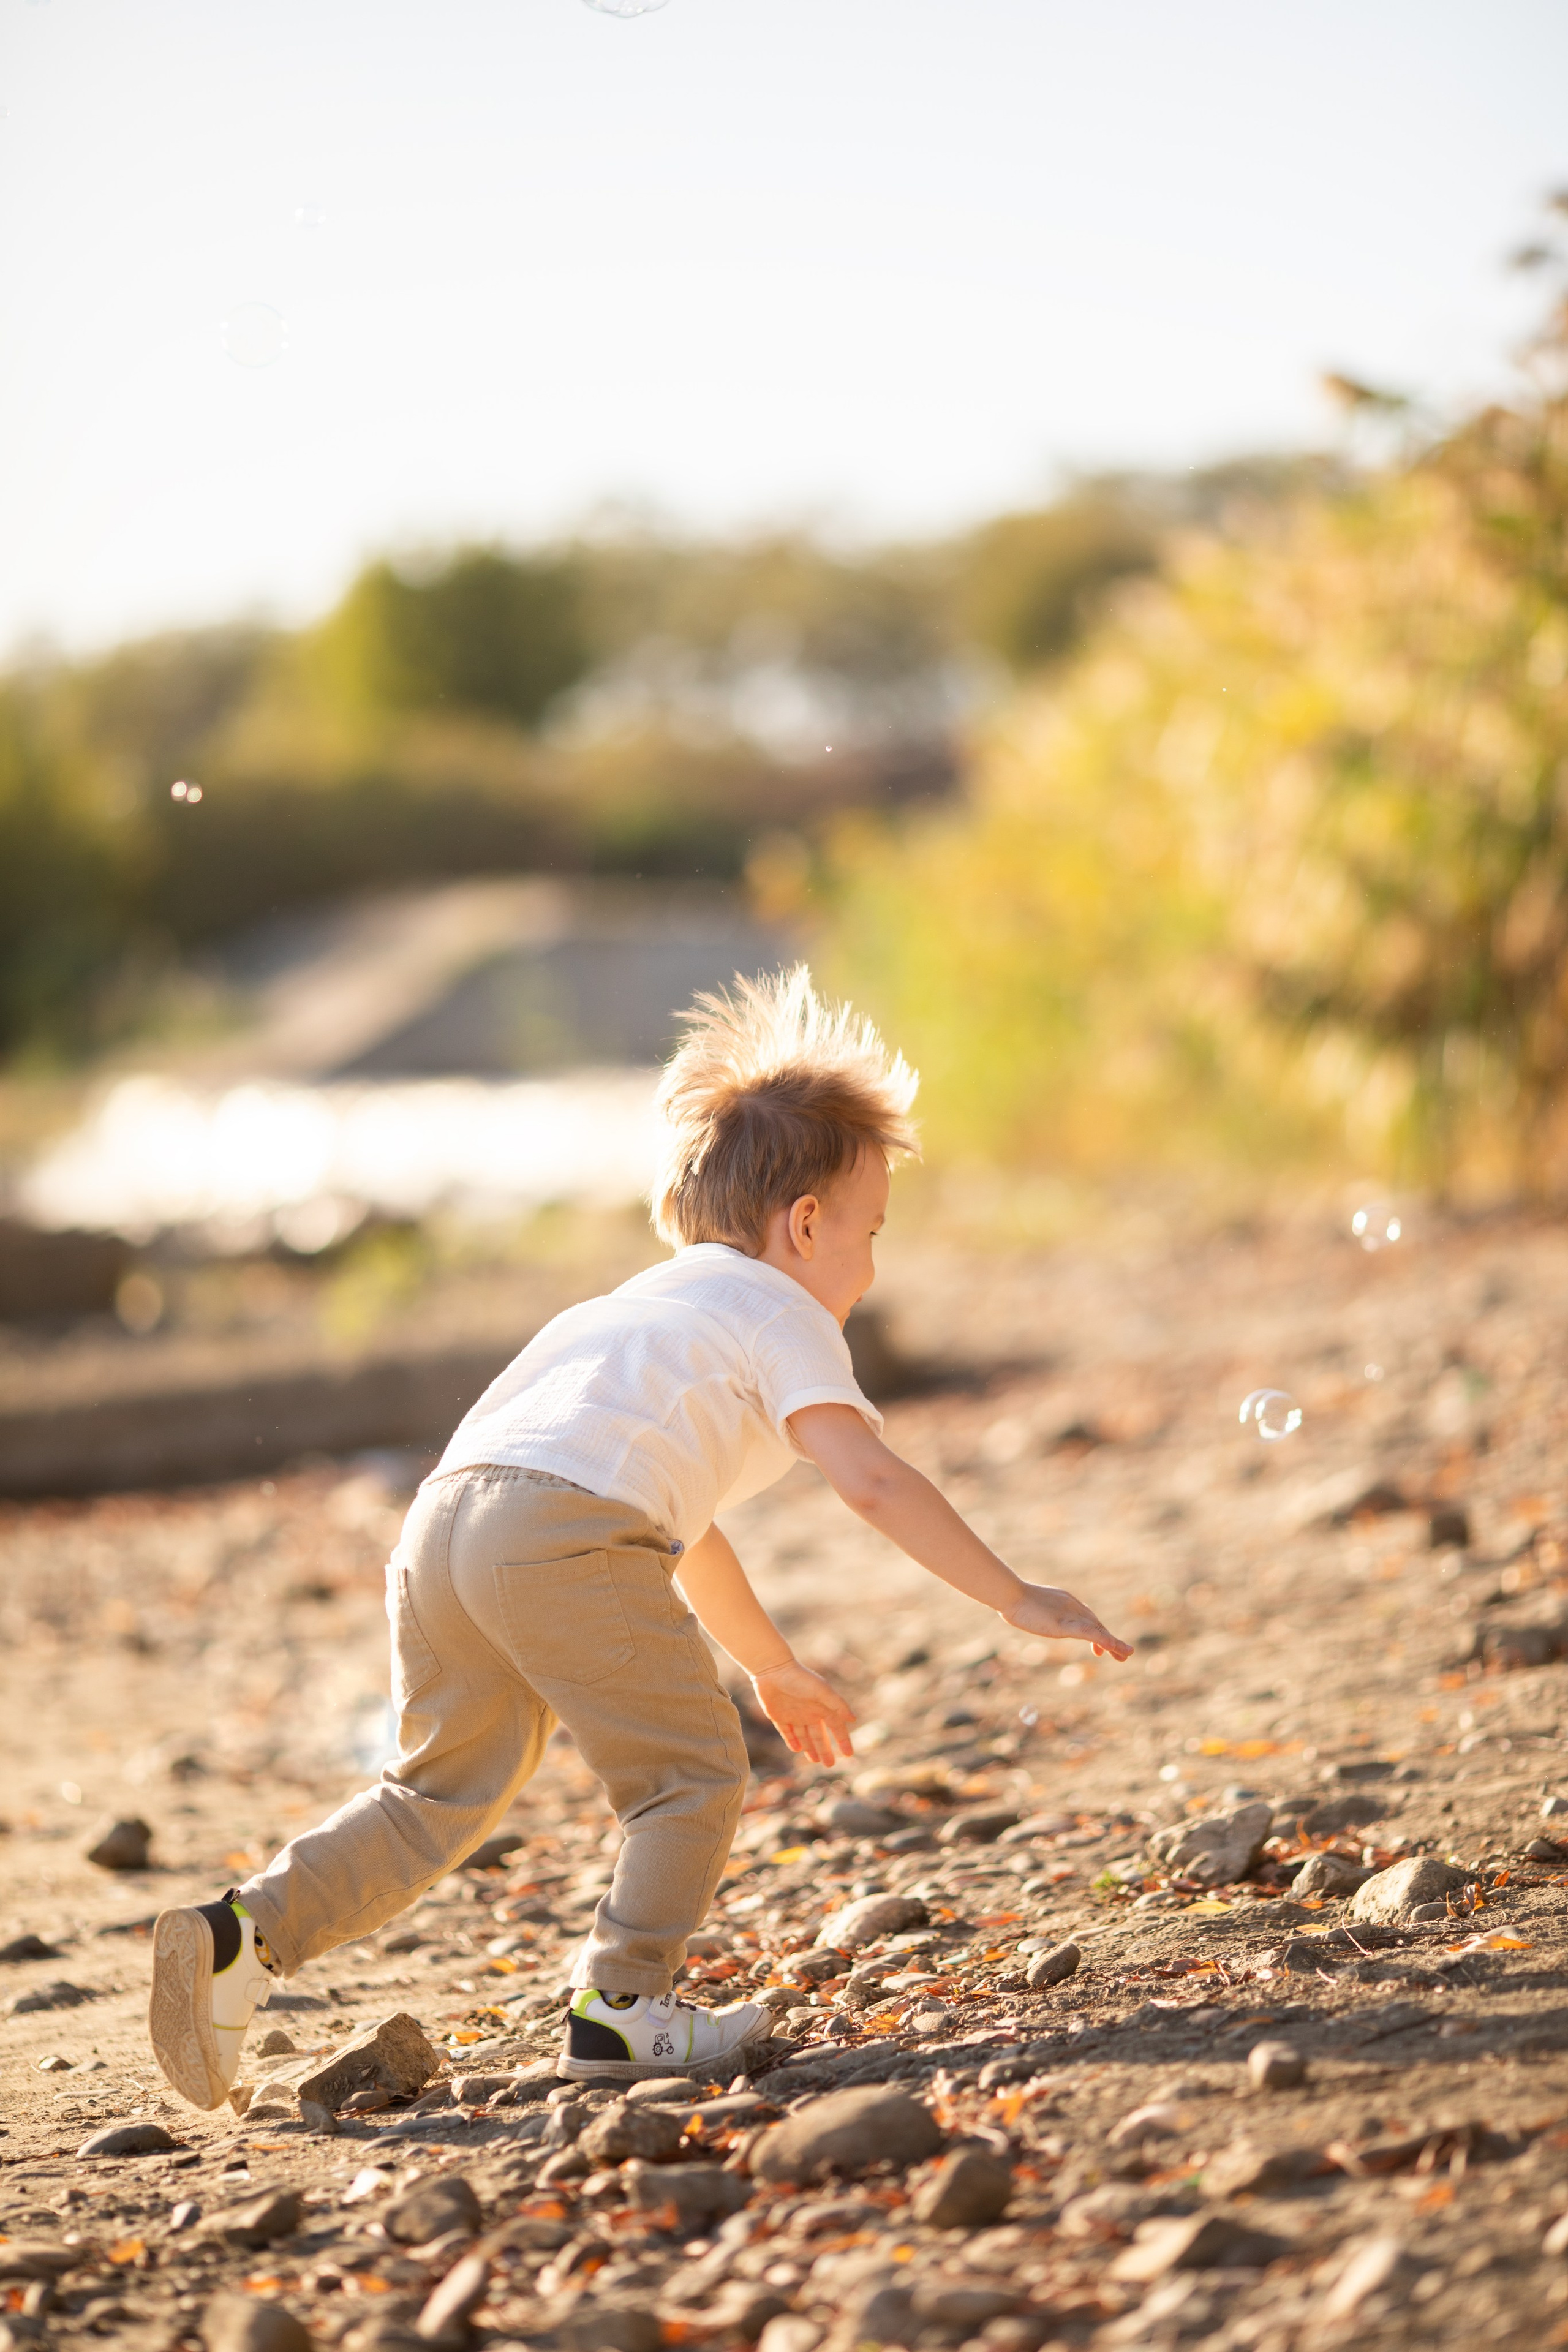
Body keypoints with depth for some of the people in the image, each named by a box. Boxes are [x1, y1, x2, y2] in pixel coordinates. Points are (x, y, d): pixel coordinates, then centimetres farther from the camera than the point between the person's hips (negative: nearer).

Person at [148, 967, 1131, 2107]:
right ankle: (624, 2006, 4)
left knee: (444, 1793, 17)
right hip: (567, 1536, -8)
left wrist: (776, 1667, 53)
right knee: (694, 1774, 6)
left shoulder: (661, 1305, 38)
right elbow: (871, 1479, -3)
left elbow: (682, 1527, 47)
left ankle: (243, 1933, 6)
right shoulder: (780, 1314, 11)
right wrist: (1016, 1598, 1)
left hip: (444, 1519, 8)